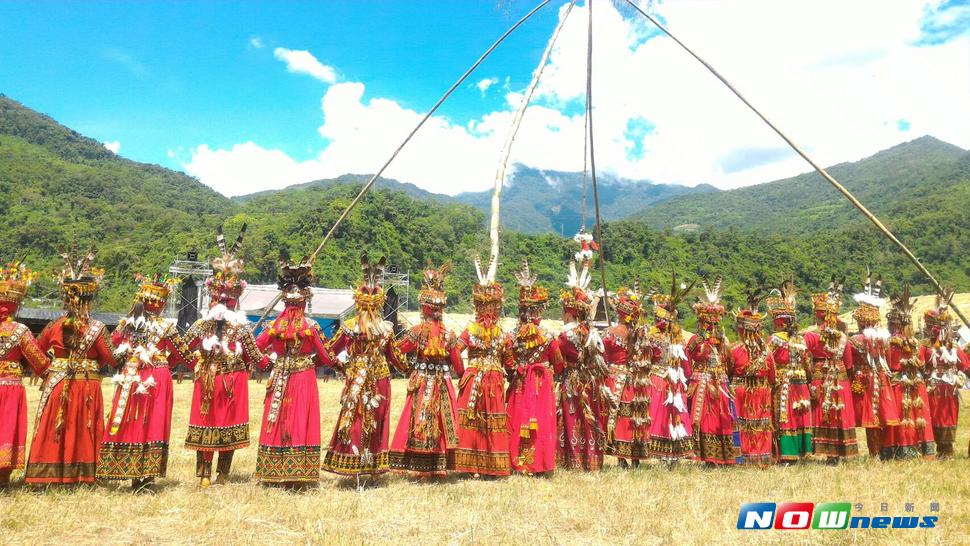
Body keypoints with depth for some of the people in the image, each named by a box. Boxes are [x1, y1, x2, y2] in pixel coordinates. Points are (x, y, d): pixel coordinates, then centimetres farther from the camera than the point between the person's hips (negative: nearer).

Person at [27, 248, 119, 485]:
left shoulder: (54, 327, -3)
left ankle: (48, 475, 14)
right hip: (88, 388, -1)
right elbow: (112, 359, -8)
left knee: (53, 432, 10)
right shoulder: (97, 329, -10)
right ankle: (83, 475, 12)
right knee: (83, 431, 8)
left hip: (56, 387, 1)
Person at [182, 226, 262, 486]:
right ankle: (222, 475, 14)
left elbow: (185, 351, 0)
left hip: (207, 379, 2)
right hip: (234, 381, -1)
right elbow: (255, 357, -6)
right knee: (229, 423, 8)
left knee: (205, 422, 11)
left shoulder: (201, 324, -5)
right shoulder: (241, 327, -11)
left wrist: (201, 365, 13)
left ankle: (204, 474, 14)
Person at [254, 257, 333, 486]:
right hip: (305, 379, -2)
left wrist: (268, 363, 15)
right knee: (301, 423, 3)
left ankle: (276, 473, 16)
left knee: (278, 423, 10)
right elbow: (325, 356, -3)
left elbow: (255, 349, 1)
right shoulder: (311, 326, -8)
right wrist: (335, 360, 17)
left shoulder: (275, 325, -2)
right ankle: (298, 475, 6)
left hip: (280, 380, 2)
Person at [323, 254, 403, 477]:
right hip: (380, 380, 2)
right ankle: (374, 464, 16)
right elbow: (395, 357, 6)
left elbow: (331, 350, 0)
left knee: (354, 418, 6)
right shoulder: (387, 328, -4)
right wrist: (405, 366, 23)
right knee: (376, 420, 10)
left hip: (356, 380, -1)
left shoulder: (349, 327, -9)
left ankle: (353, 464, 8)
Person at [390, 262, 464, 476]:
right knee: (442, 422, 9)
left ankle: (421, 466, 6)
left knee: (421, 422, 4)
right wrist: (463, 377, 20)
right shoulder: (448, 335, -1)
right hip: (443, 384, 2)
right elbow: (458, 363, 5)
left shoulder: (417, 331, -9)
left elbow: (398, 350, -3)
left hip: (421, 384, -2)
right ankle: (440, 466, 14)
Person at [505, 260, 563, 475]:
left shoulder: (513, 336, -5)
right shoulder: (548, 337, -10)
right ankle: (539, 463, 8)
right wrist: (551, 373, 19)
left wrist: (516, 375, 12)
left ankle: (518, 462, 13)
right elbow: (559, 364, 0)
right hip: (542, 385, -2)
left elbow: (508, 363, -4)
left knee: (519, 423, 9)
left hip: (519, 385, 2)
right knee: (542, 422, 5)